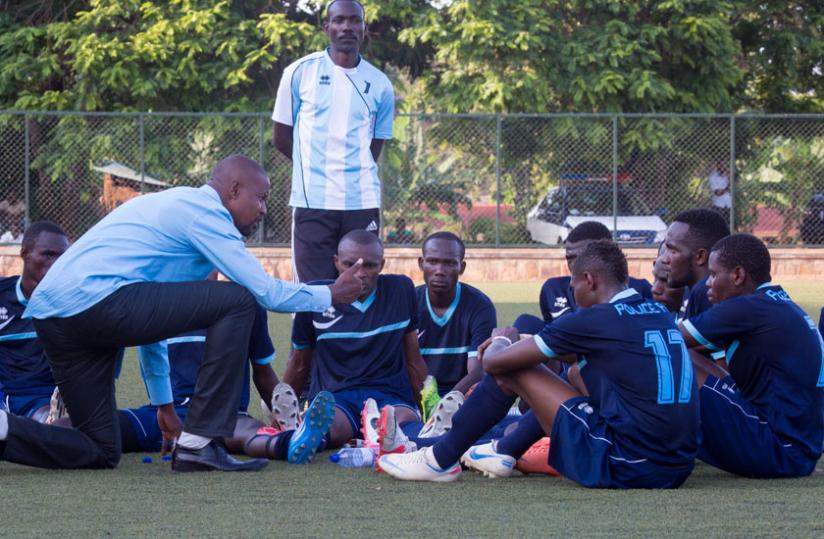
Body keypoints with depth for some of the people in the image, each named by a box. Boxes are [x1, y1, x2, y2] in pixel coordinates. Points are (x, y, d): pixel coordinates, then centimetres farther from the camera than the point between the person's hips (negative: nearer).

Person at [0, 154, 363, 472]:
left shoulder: (173, 205, 32)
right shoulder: (204, 211, 1)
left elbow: (148, 313, 37)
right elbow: (264, 291, -4)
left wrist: (163, 403, 40)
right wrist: (331, 295, 14)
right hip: (95, 299, -10)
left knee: (100, 452, 11)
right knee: (238, 302, -5)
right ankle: (199, 444, -8)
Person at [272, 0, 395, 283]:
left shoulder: (380, 85, 8)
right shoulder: (300, 72, 3)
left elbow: (374, 148, 14)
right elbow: (282, 138, 9)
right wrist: (317, 167, 12)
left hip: (363, 203, 2)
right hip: (312, 201, -2)